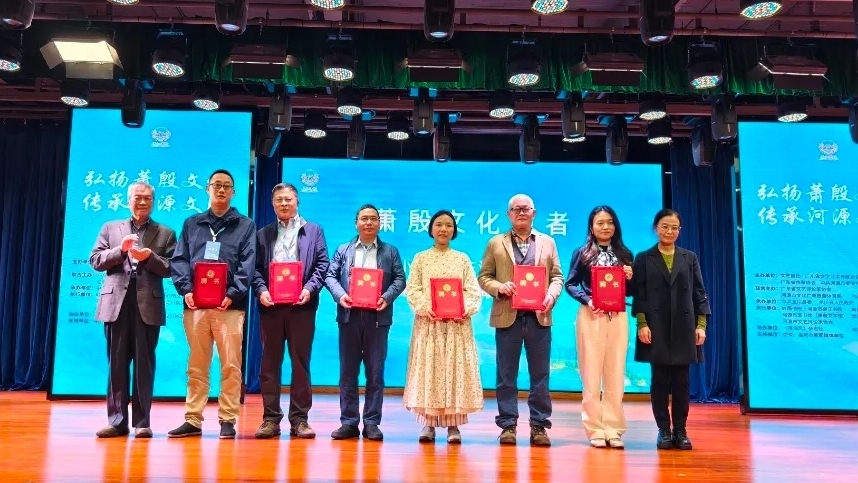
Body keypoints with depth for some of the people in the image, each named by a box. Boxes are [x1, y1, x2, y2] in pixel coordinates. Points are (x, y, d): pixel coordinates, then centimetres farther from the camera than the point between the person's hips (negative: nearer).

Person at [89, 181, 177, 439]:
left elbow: (171, 269, 2)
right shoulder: (110, 228, 15)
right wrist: (120, 250, -8)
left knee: (144, 364, 2)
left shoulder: (165, 233, 9)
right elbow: (95, 260, 7)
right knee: (117, 363, 5)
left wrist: (149, 257, -14)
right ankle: (117, 420, 12)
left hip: (148, 305, -1)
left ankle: (142, 421, 7)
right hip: (117, 303, 2)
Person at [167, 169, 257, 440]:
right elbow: (179, 260, 8)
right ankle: (193, 420, 13)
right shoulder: (192, 224, 17)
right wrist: (185, 290, -8)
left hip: (230, 306, -2)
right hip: (195, 305, 2)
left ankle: (227, 420, 6)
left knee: (231, 365, -2)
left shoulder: (245, 225, 10)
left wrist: (232, 295, -14)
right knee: (196, 365, 7)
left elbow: (247, 266, 0)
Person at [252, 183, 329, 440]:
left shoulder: (313, 231, 12)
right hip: (271, 305, 2)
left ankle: (299, 419, 7)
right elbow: (256, 268, 8)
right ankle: (271, 418, 10)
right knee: (269, 362, 3)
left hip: (301, 305, -2)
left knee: (301, 362, 1)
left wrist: (309, 288, -12)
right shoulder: (263, 234, 17)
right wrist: (261, 290, -10)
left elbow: (322, 264, 3)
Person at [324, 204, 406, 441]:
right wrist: (340, 295, -13)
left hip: (377, 317, -1)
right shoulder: (343, 250, 13)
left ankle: (372, 423, 8)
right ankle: (349, 422, 11)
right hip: (349, 315, 1)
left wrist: (387, 297, -15)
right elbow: (330, 275, 6)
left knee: (375, 371, 2)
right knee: (348, 371, 4)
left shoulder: (390, 252, 11)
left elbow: (400, 279, 3)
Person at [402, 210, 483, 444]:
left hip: (457, 324, 1)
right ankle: (428, 423, 5)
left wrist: (467, 310, -14)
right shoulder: (421, 258, 9)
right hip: (428, 322, 0)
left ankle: (453, 424, 5)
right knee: (428, 369, -1)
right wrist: (424, 308, -16)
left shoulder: (462, 259, 11)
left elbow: (473, 290, 4)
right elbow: (412, 289, 1)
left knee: (455, 369, 0)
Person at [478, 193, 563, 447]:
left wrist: (551, 295, -9)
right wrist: (499, 287, -13)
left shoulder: (548, 242, 13)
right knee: (507, 375, 4)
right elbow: (484, 277, 6)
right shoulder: (496, 243, 9)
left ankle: (539, 426, 12)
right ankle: (508, 425, 12)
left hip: (539, 317, 1)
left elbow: (557, 276, 10)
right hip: (507, 316, -1)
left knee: (540, 375, 5)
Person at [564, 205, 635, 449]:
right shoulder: (582, 253, 4)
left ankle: (613, 429, 10)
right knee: (591, 374, 0)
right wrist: (586, 300, -14)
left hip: (618, 318, 2)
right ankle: (595, 429, 6)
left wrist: (630, 279, -9)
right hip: (591, 317, -2)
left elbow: (631, 291, 11)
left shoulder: (625, 255, 10)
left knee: (615, 375, 4)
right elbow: (570, 284, 1)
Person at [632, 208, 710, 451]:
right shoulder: (643, 259, 5)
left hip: (683, 328, 1)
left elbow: (699, 293, 7)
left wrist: (701, 325, -1)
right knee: (660, 381, 2)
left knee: (681, 381, 3)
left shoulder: (690, 258, 10)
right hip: (657, 329, -1)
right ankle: (664, 431, 10)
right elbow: (639, 295, 0)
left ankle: (680, 431, 12)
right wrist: (642, 324, -9)